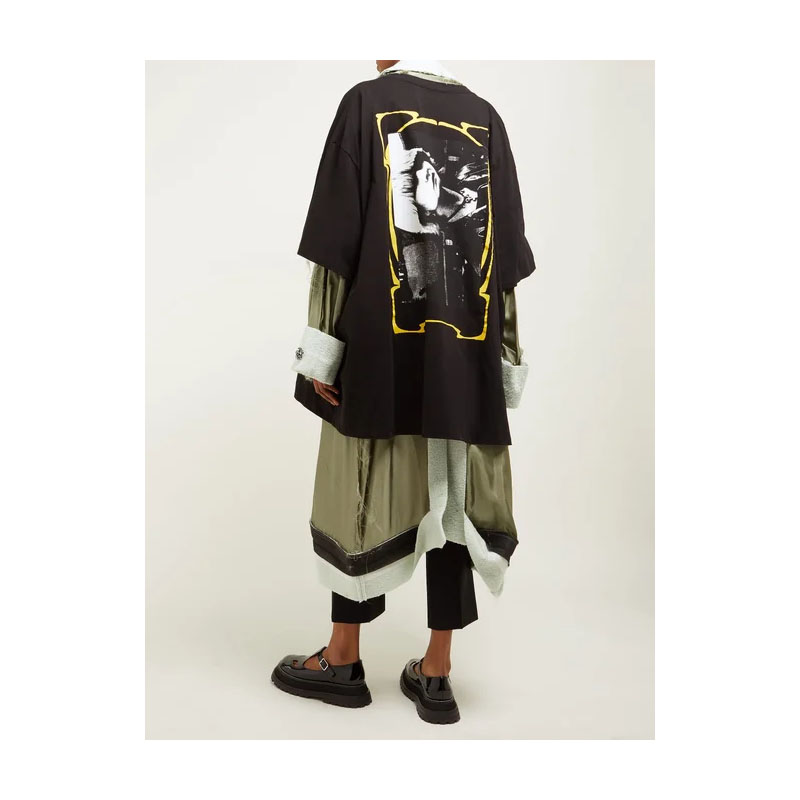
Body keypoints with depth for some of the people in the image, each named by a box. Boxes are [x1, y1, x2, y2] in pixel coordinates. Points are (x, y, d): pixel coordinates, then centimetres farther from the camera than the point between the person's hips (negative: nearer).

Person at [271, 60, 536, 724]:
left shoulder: (366, 102, 1)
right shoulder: (483, 115, 11)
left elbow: (336, 240, -6)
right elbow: (509, 255, 7)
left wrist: (322, 353, -4)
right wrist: (507, 366, 10)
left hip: (382, 343, -3)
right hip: (468, 349, 3)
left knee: (366, 491, 7)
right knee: (450, 495, 7)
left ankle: (344, 661, 22)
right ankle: (436, 675, 16)